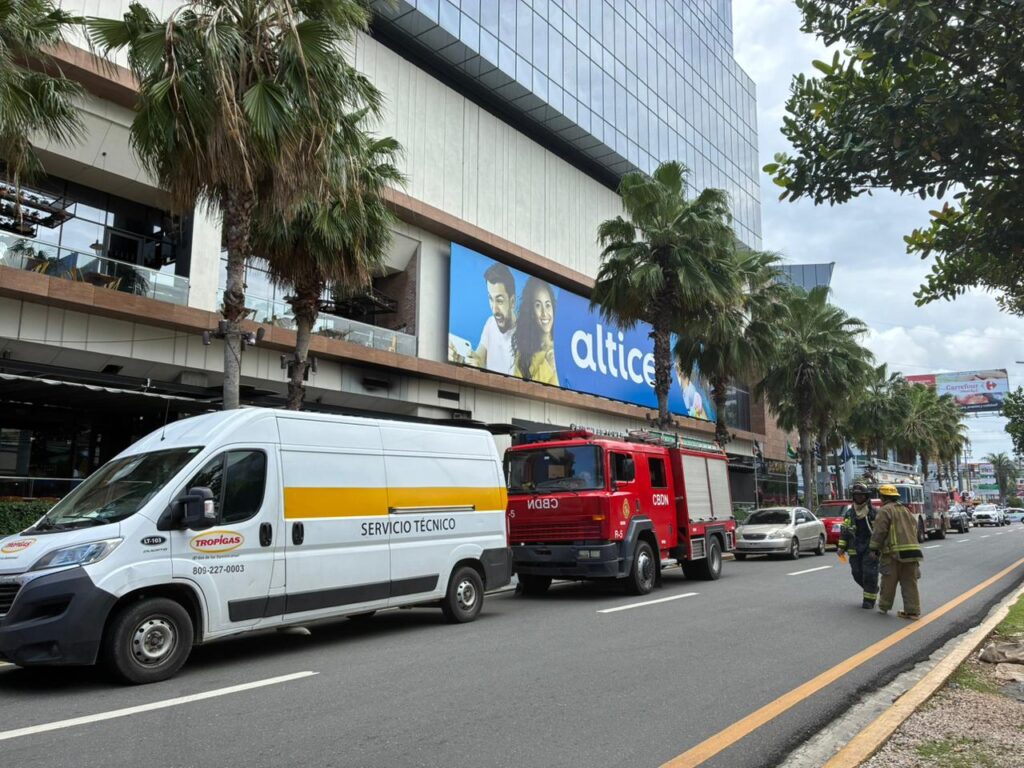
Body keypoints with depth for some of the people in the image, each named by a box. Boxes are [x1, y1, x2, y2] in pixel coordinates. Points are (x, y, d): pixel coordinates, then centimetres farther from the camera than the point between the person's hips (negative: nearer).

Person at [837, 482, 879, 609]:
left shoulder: (873, 512, -3)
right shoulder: (849, 513, 8)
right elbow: (844, 531, 12)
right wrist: (841, 546, 6)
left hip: (870, 549, -4)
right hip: (855, 550, 4)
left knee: (869, 574, -7)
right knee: (857, 574, 7)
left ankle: (869, 599, 4)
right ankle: (873, 590, 32)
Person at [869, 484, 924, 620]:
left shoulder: (885, 510, -5)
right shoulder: (906, 511, 20)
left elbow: (879, 532, -11)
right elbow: (915, 529, 22)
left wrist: (874, 549, -6)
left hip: (894, 552, -7)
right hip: (912, 550, 7)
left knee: (889, 581, 5)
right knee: (909, 582, 7)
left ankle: (884, 606, 15)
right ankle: (913, 611, 5)